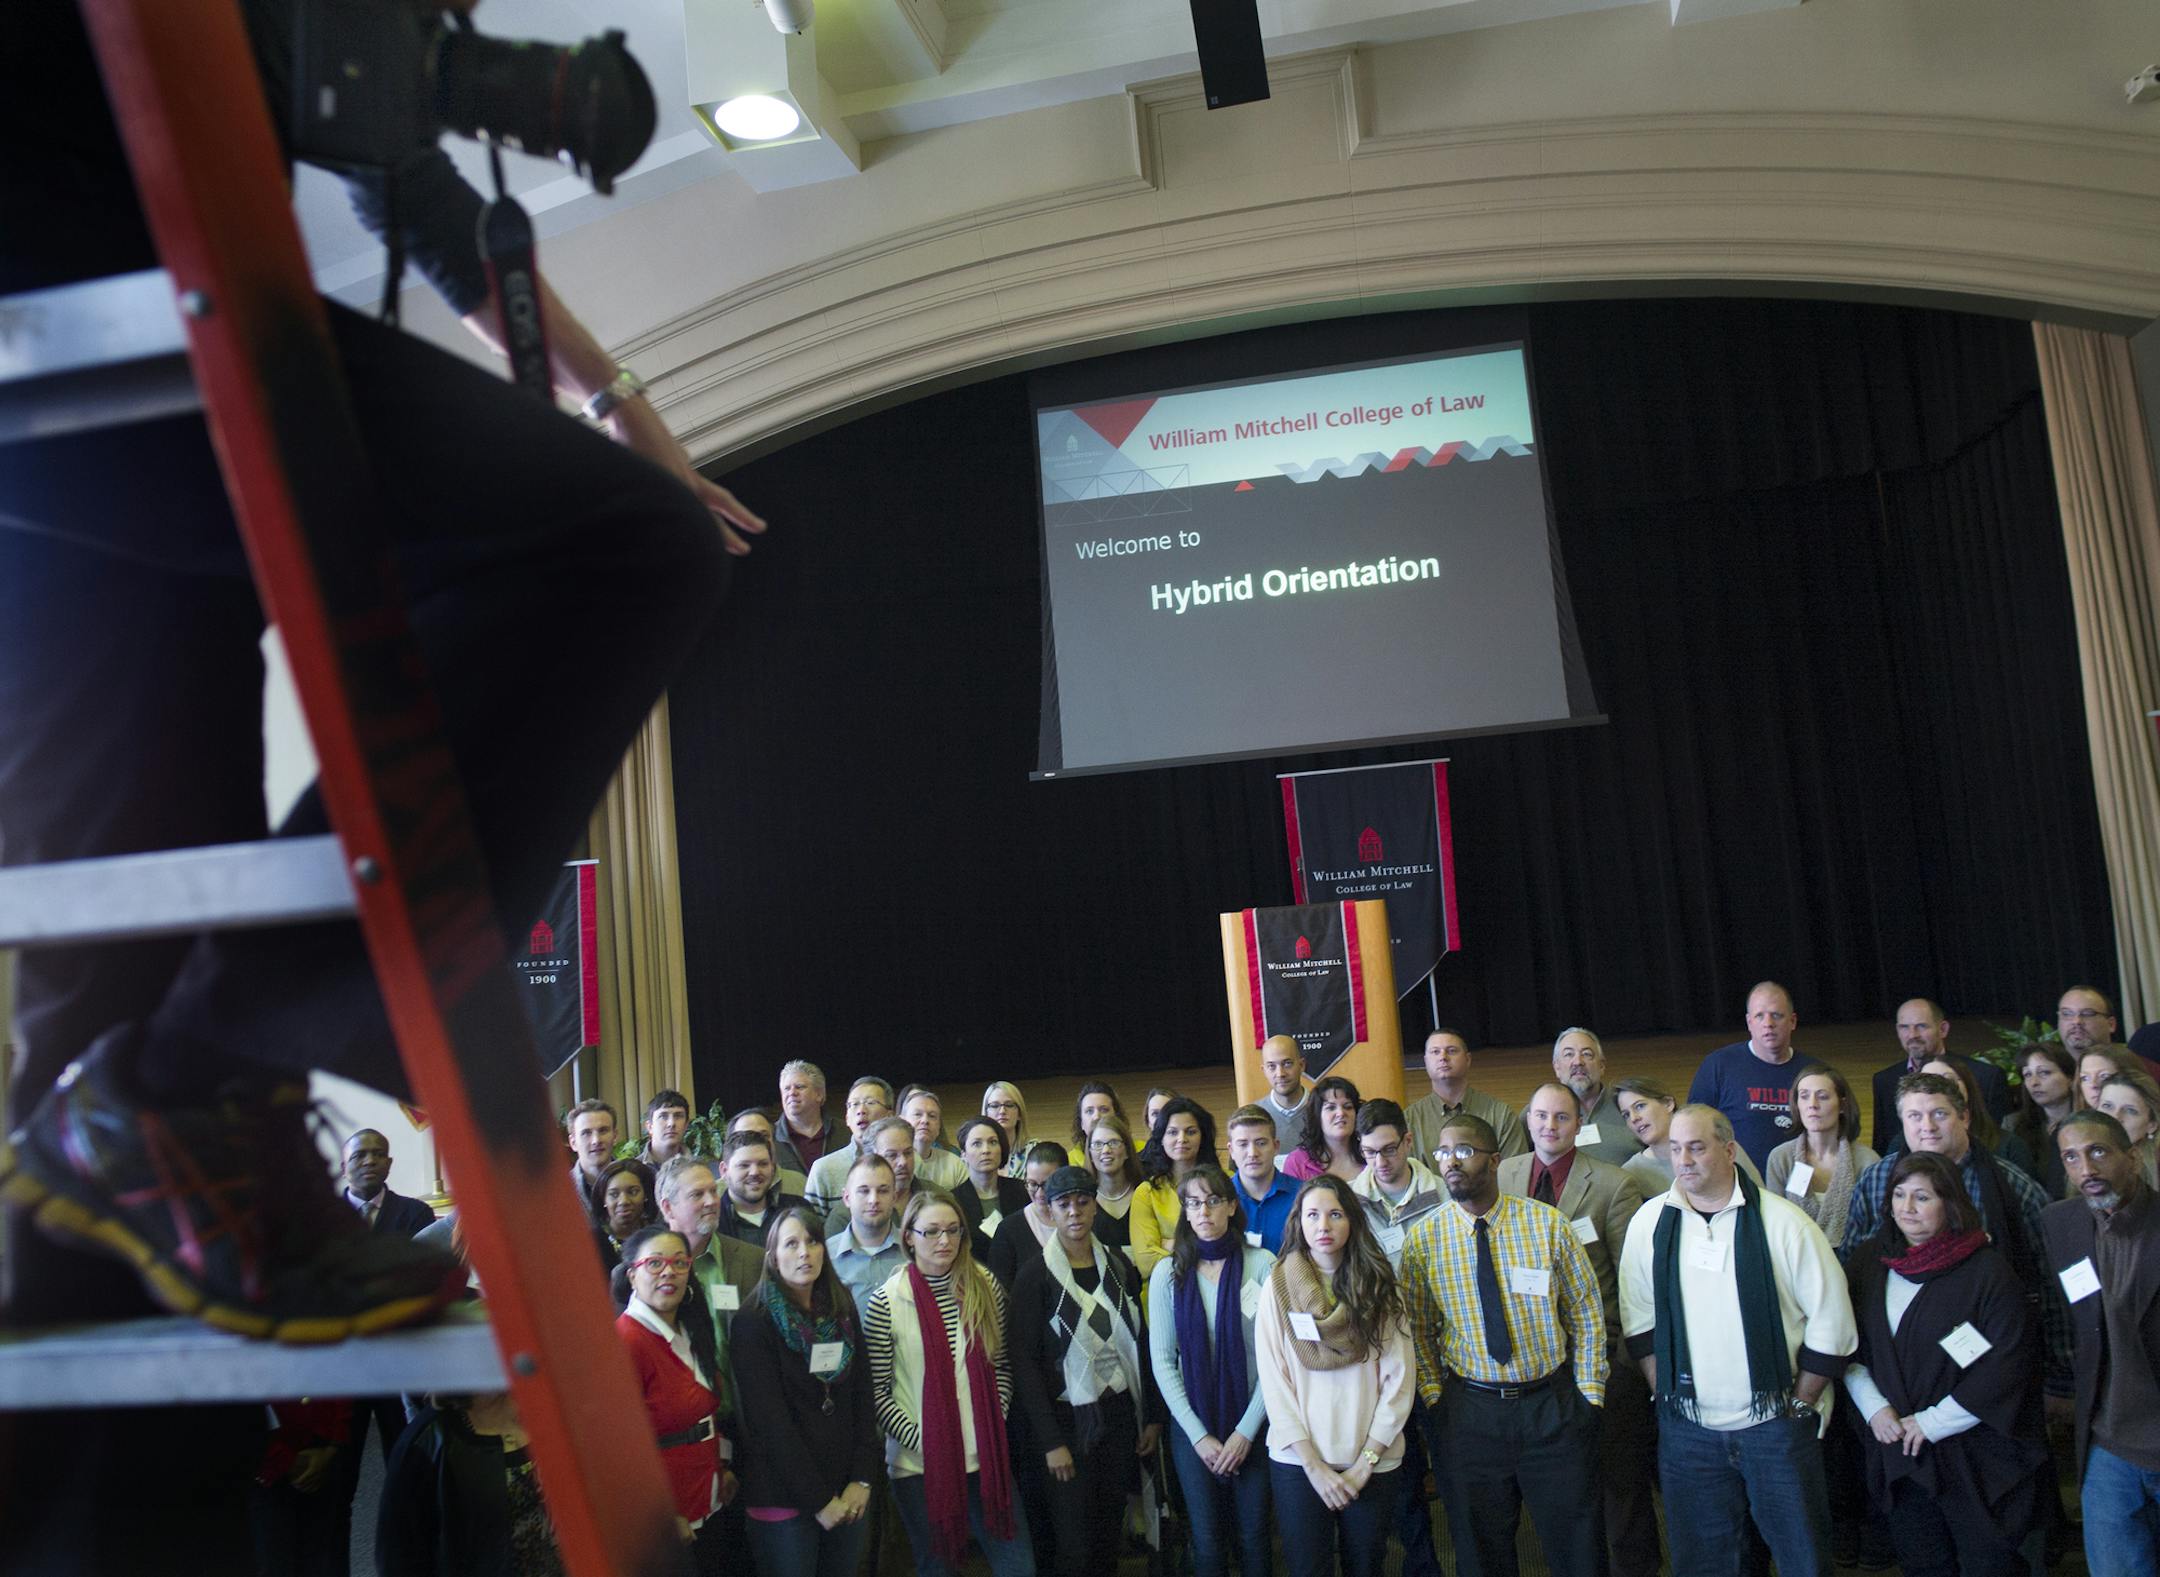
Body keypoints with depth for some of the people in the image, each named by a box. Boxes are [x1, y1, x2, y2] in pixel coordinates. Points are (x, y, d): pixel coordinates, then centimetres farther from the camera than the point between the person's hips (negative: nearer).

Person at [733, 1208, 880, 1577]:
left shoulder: (842, 1311, 5)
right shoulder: (754, 1323, -11)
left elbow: (863, 1396, 4)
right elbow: (770, 1422, -14)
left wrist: (862, 1479, -5)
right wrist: (818, 1500, -14)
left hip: (848, 1495, 5)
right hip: (784, 1499, -4)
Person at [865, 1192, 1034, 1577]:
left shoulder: (986, 1288, 1)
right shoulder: (887, 1301, -9)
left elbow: (1001, 1364, 10)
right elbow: (876, 1389, -7)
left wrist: (994, 1424, -1)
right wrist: (919, 1439, -12)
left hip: (986, 1455, 3)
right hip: (920, 1461, -2)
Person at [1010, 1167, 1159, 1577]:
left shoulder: (1119, 1267, 4)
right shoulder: (1036, 1276, -9)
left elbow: (1140, 1344, 10)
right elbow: (1024, 1361, -11)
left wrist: (1151, 1417, 7)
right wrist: (1051, 1441, -14)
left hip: (1119, 1415, 4)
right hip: (1067, 1419, -4)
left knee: (1110, 1532, 10)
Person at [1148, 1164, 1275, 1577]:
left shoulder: (1263, 1265, -8)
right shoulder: (1168, 1273, -3)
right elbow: (1162, 1361, -2)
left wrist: (1246, 1431, -9)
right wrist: (1199, 1435, -8)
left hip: (1252, 1424, -1)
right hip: (1191, 1426, 1)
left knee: (1253, 1538, 7)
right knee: (1207, 1541, 8)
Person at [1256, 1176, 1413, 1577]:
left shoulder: (1380, 1288, 0)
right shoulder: (1278, 1287, -4)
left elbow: (1400, 1379, -4)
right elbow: (1274, 1382, -6)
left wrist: (1366, 1461, -9)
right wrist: (1314, 1464, -11)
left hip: (1372, 1464, 1)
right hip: (1298, 1463, -1)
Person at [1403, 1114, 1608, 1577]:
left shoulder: (1547, 1223, -6)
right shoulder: (1424, 1237, -4)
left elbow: (1586, 1313, 1)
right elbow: (1417, 1329, 5)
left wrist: (1589, 1396, -1)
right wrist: (1434, 1397, -1)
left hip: (1553, 1405, 0)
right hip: (1469, 1411, 1)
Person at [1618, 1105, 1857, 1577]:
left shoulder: (1783, 1222, -9)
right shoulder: (1651, 1221, 0)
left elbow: (1832, 1323, -4)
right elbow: (1638, 1321, 7)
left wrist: (1797, 1404, -2)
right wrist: (1665, 1394, 2)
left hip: (1774, 1427, -2)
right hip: (1687, 1428, 2)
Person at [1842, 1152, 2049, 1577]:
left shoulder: (1987, 1271, -10)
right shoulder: (1869, 1263, 4)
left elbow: (2008, 1363, -14)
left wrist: (1933, 1422, -14)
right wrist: (1873, 1406, -5)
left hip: (1976, 1457, -4)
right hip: (1899, 1449, 4)